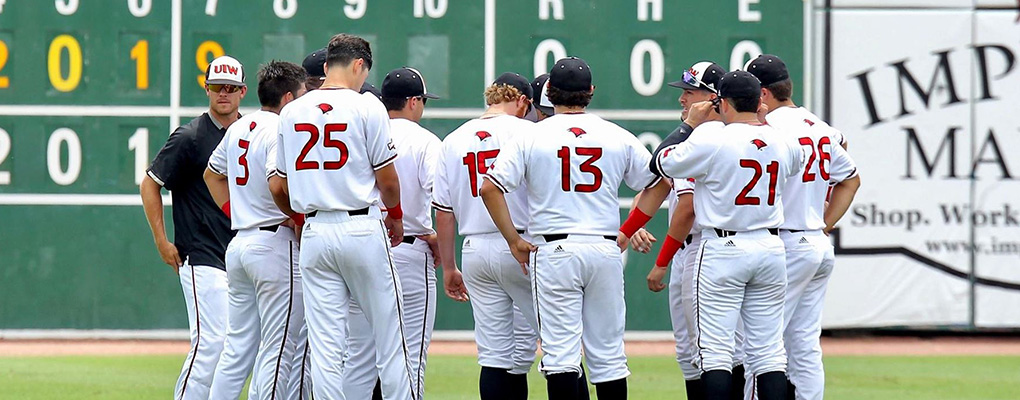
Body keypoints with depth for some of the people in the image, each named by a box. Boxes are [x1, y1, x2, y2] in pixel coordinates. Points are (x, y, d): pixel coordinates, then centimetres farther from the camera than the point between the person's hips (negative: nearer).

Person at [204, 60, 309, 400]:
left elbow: (213, 173, 27)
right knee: (279, 349, -5)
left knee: (237, 349, 12)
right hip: (277, 244, -9)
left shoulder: (239, 127, 15)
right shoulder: (281, 131, -13)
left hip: (238, 243, 9)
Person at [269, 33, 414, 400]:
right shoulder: (366, 106, -6)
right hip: (363, 229, -4)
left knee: (325, 345, 3)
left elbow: (278, 188, 11)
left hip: (314, 233, 4)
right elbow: (387, 178, -5)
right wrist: (395, 215, 14)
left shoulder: (291, 112, 8)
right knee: (388, 337, 4)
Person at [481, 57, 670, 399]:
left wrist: (514, 241, -2)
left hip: (553, 253, -2)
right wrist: (626, 232, 13)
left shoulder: (531, 137, -1)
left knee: (560, 354, -4)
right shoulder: (618, 137, 6)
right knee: (609, 354, 9)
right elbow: (661, 183, 12)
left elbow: (490, 188, -9)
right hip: (606, 250, 2)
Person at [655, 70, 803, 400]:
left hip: (723, 250, -5)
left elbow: (662, 163, -2)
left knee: (715, 349, -2)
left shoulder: (711, 139, -13)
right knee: (768, 350, 7)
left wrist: (690, 124, 9)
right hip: (770, 248, 5)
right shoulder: (783, 143, 4)